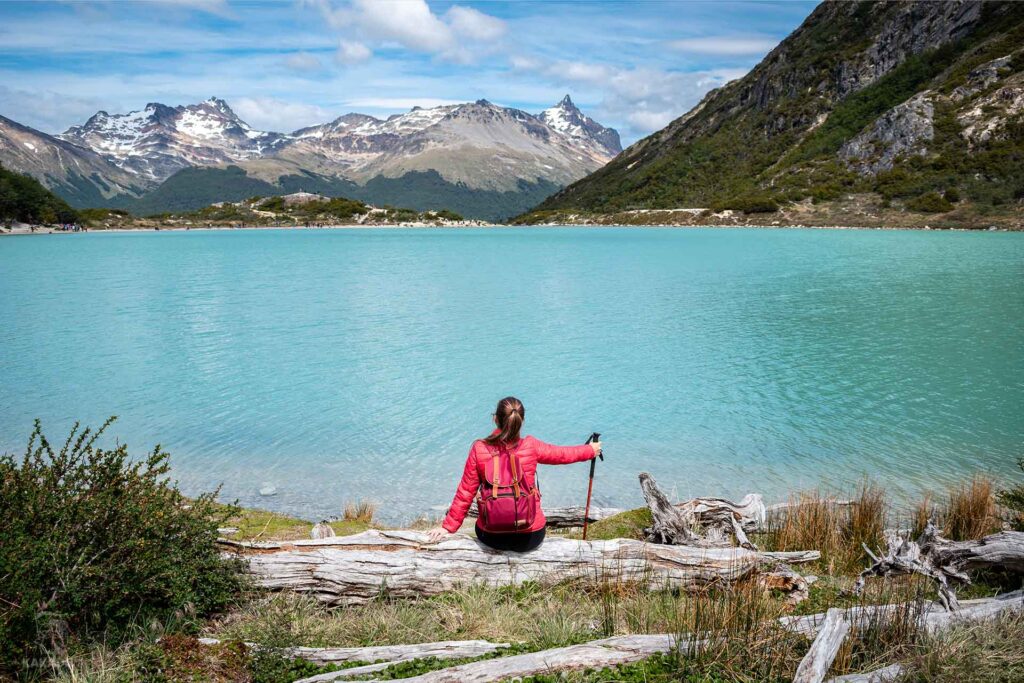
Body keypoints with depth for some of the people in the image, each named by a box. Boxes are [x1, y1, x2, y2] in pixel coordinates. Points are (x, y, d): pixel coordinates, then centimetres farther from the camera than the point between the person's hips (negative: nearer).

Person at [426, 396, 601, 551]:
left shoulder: (479, 449, -12)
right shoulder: (530, 446, -12)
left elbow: (465, 493, -6)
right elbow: (562, 454, 6)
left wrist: (448, 526, 6)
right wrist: (590, 450, 25)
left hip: (491, 537, 1)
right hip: (530, 537, 0)